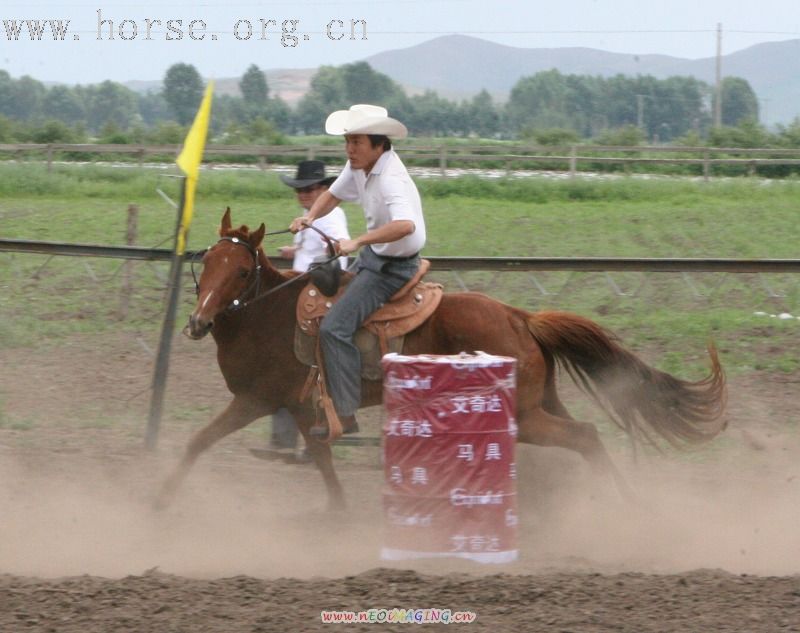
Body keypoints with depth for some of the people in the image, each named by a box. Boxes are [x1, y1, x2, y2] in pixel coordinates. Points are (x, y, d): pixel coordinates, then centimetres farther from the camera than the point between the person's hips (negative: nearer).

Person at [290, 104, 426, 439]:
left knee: (334, 328, -19)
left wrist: (357, 242, -50)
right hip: (373, 256, 10)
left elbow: (405, 224, -46)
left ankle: (345, 414, -19)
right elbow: (333, 194, 20)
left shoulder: (391, 179, -28)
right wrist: (311, 216, 0)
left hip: (392, 266, -10)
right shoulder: (359, 166, 1)